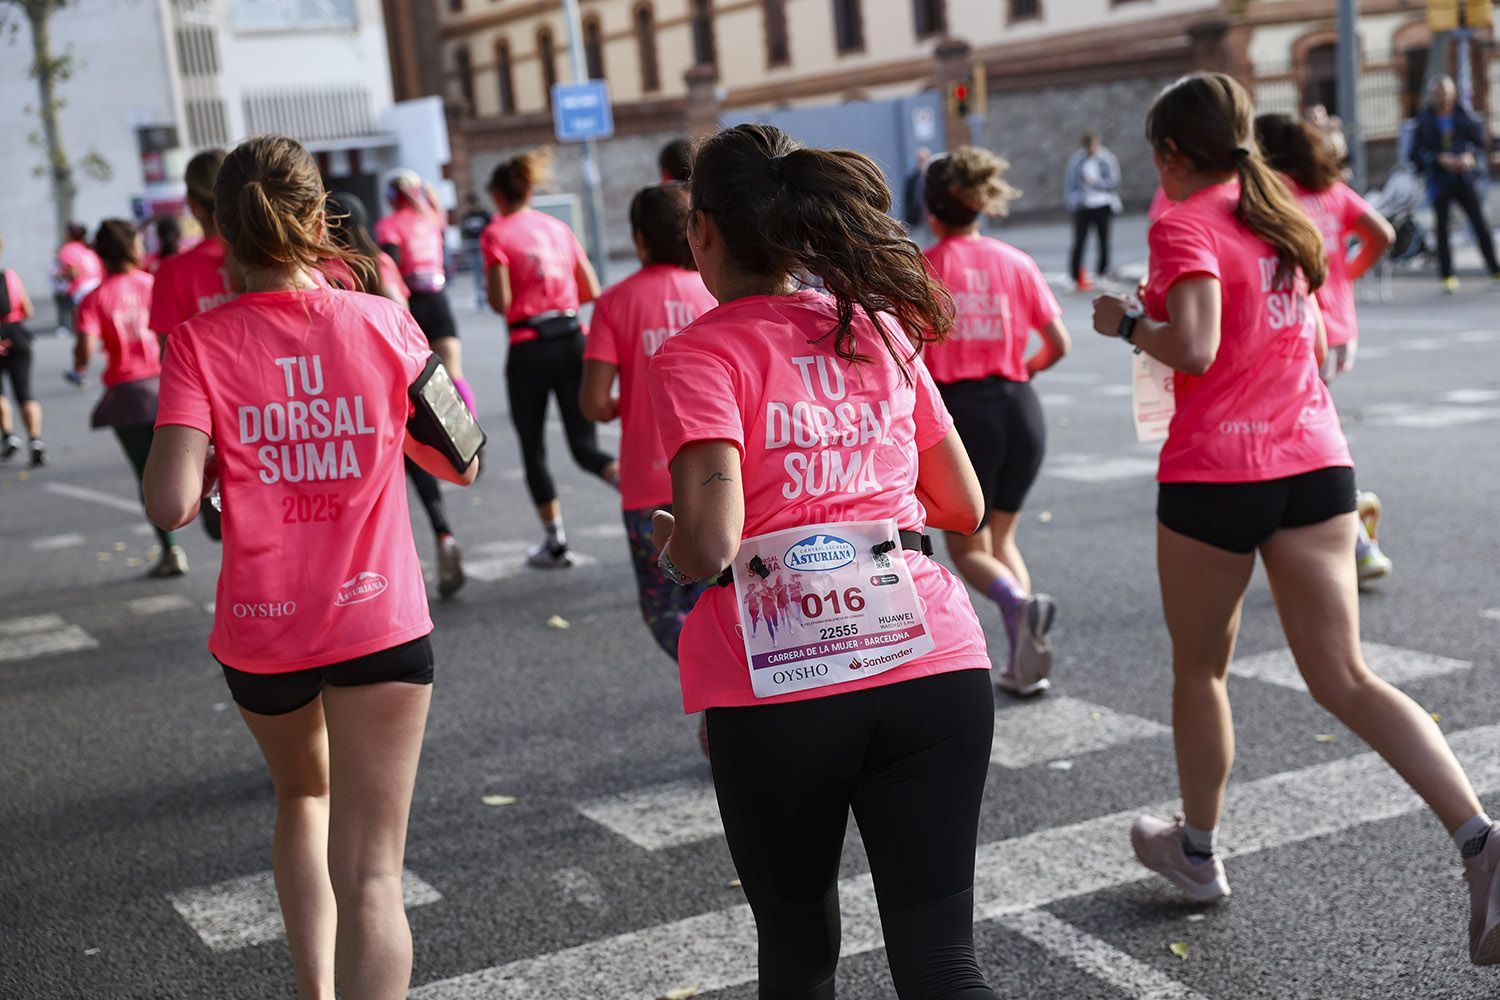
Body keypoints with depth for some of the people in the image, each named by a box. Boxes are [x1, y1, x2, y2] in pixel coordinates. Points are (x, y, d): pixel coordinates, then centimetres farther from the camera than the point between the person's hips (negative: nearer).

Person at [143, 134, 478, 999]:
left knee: (303, 795, 30)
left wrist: (219, 457, 3)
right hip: (379, 623, -1)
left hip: (260, 631, 2)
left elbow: (171, 505, -18)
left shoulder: (203, 344, -8)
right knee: (371, 873, -2)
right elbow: (460, 463, 7)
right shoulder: (382, 322, -5)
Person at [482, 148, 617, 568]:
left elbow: (501, 303, -10)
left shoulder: (497, 233, -4)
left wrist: (489, 285, 11)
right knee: (585, 447, 7)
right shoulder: (558, 227, 12)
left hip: (529, 348, -4)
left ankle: (556, 543, 13)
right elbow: (591, 292, 11)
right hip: (572, 340, 4)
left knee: (533, 451, 11)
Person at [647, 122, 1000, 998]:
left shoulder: (699, 355, -4)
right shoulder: (881, 332, 10)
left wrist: (670, 549, 4)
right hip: (936, 667, 3)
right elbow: (966, 507, 15)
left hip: (780, 689, -3)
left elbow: (710, 543, -17)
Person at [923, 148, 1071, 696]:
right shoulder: (1015, 262, 4)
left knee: (967, 547, 13)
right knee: (1000, 536, 21)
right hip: (1019, 408, 3)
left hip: (959, 410, -3)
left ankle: (1021, 604, -20)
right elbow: (1058, 345, 4)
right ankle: (1025, 664, 10)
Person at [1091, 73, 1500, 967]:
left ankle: (1199, 850, 32)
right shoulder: (1285, 217, 14)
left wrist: (1126, 322, -5)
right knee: (1345, 678, 3)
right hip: (1317, 463, 6)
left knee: (1199, 669, 15)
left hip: (1215, 473, -6)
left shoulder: (1185, 225, -9)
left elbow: (1195, 349, -21)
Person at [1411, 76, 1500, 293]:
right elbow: (1416, 153, -1)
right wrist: (1440, 159, -16)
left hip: (1464, 178, 0)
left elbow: (1481, 144, 7)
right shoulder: (1425, 121, 0)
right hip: (1439, 180, 0)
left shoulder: (1466, 117, 2)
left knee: (1480, 223, -1)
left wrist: (1470, 157, -14)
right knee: (1442, 228, 3)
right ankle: (1447, 275, 12)